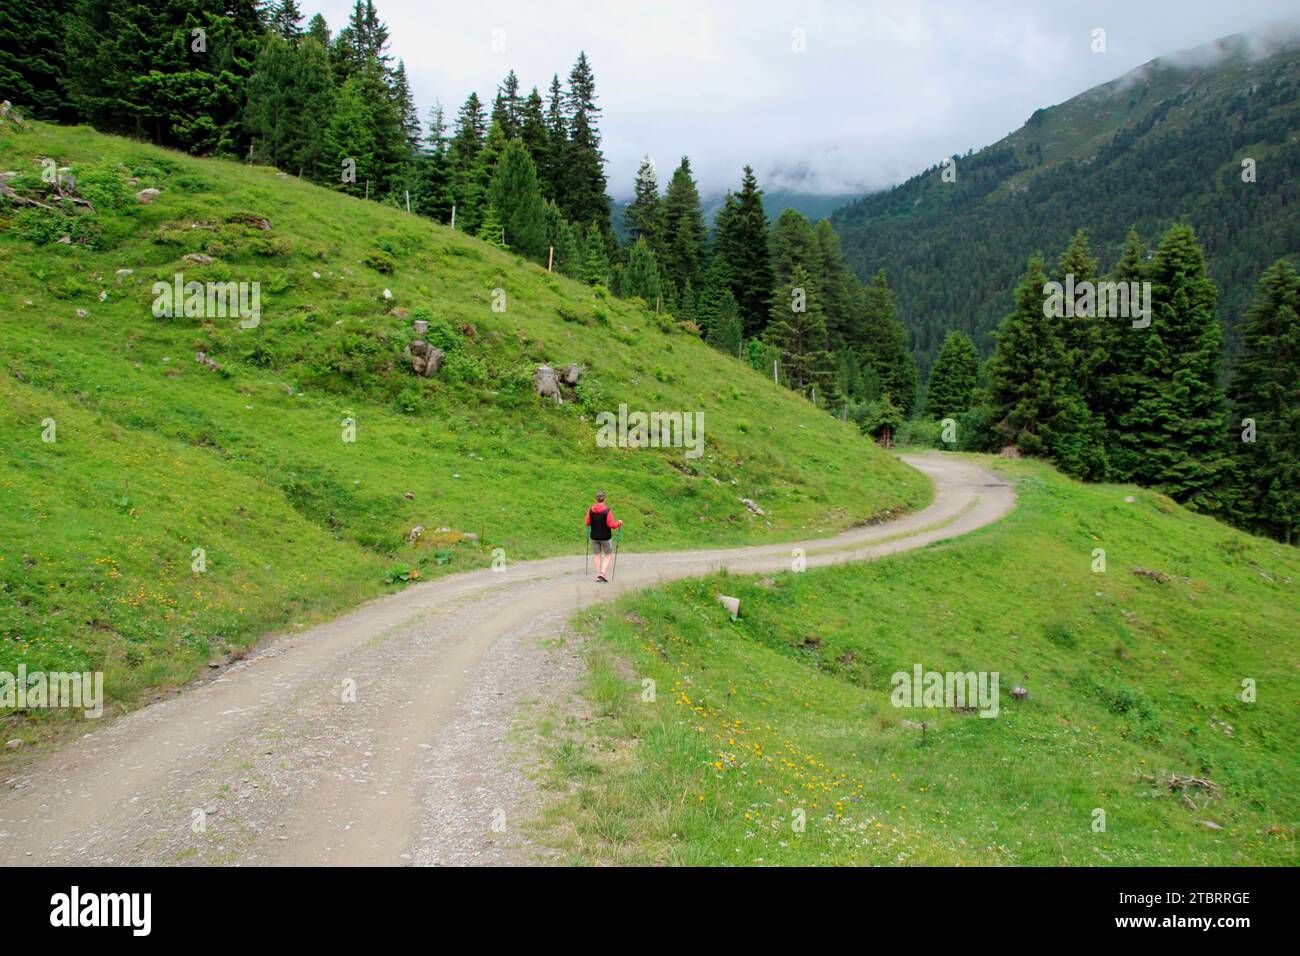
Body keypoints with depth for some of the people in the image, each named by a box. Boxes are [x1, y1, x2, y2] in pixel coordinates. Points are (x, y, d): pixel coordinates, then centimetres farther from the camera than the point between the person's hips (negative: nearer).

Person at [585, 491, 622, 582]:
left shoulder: (591, 510, -7)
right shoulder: (607, 511, -18)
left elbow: (588, 523, 0)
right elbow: (611, 525, -18)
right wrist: (619, 523, 1)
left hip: (594, 537, 4)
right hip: (605, 537, -4)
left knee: (598, 556, 13)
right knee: (609, 555, 11)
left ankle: (598, 575, 13)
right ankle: (602, 572, -4)